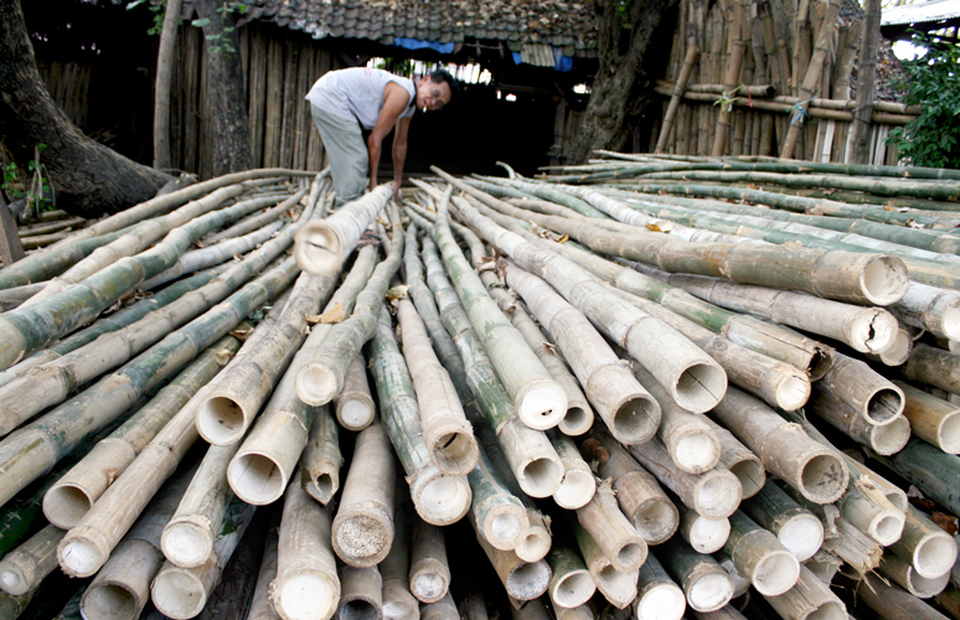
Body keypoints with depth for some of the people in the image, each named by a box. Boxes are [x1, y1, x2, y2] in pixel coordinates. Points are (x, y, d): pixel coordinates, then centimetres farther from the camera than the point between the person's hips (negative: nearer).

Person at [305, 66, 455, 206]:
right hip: (330, 97, -11)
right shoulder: (403, 92, -23)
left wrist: (397, 180, 28)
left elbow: (400, 144, 20)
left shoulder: (410, 107, 7)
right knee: (356, 159, -12)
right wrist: (373, 181, -13)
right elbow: (375, 139, -20)